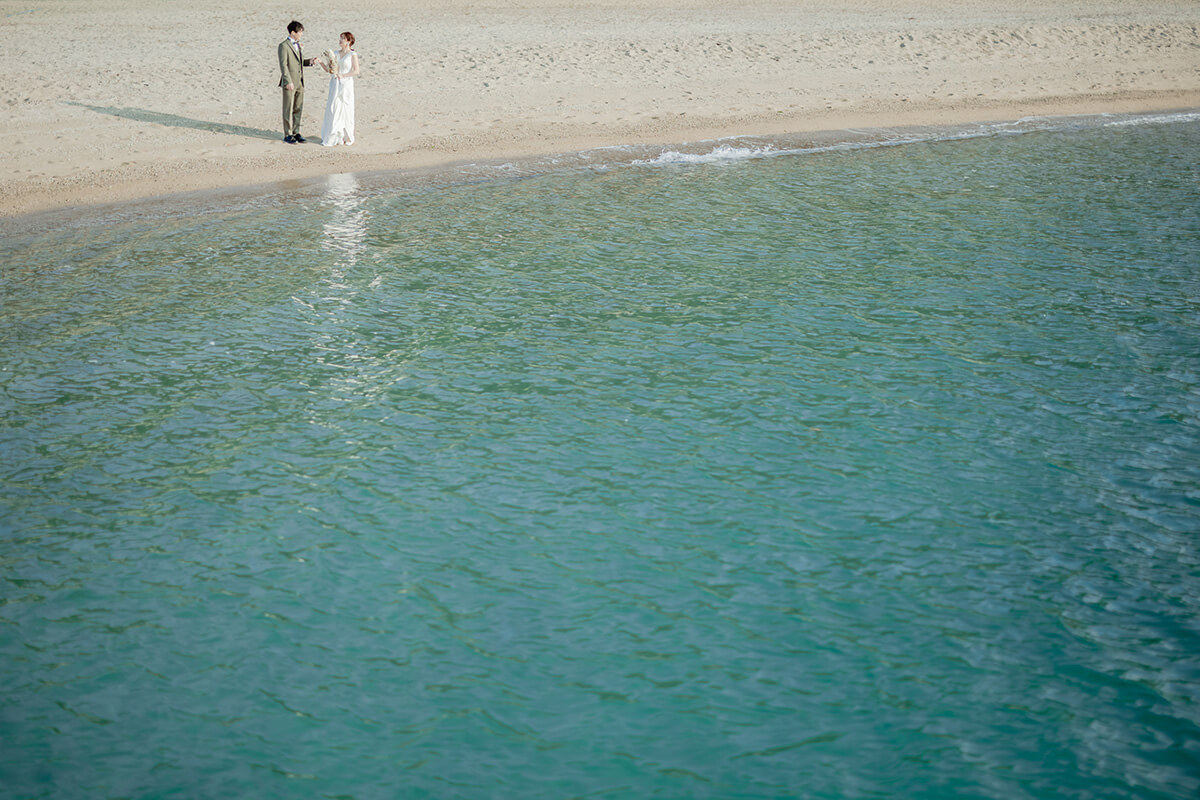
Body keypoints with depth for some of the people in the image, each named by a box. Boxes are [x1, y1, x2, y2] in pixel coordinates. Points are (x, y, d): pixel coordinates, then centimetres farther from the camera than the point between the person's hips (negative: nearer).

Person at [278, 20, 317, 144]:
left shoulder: (297, 45, 14)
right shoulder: (284, 46, -11)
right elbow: (283, 65, -15)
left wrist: (309, 61, 2)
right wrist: (288, 82, -21)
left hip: (299, 83, 8)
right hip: (289, 83, -8)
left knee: (298, 109, 11)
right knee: (288, 110, 1)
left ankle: (296, 132, 19)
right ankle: (288, 135, 7)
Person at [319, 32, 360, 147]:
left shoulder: (353, 54, -3)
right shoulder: (336, 53, 11)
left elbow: (356, 71, -9)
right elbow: (329, 70, 11)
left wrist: (343, 75, -15)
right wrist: (321, 62, -2)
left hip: (346, 84, -4)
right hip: (335, 84, 4)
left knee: (346, 110, 1)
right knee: (333, 110, 1)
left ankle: (347, 137, 11)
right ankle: (333, 137, 6)